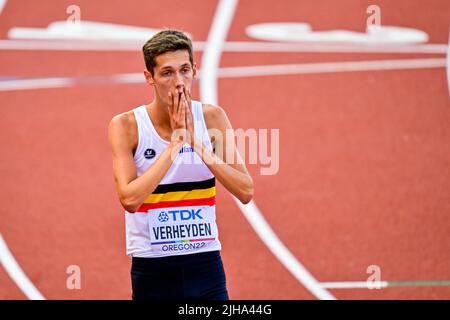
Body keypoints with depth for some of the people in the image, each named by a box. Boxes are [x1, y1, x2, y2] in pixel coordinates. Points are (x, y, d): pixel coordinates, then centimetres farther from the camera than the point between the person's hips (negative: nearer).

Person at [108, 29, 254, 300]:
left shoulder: (212, 118, -2)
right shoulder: (126, 125, -8)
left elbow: (245, 191, -8)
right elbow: (129, 199, -21)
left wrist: (196, 142, -16)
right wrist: (175, 142, -20)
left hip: (206, 264, 2)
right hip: (151, 268, -2)